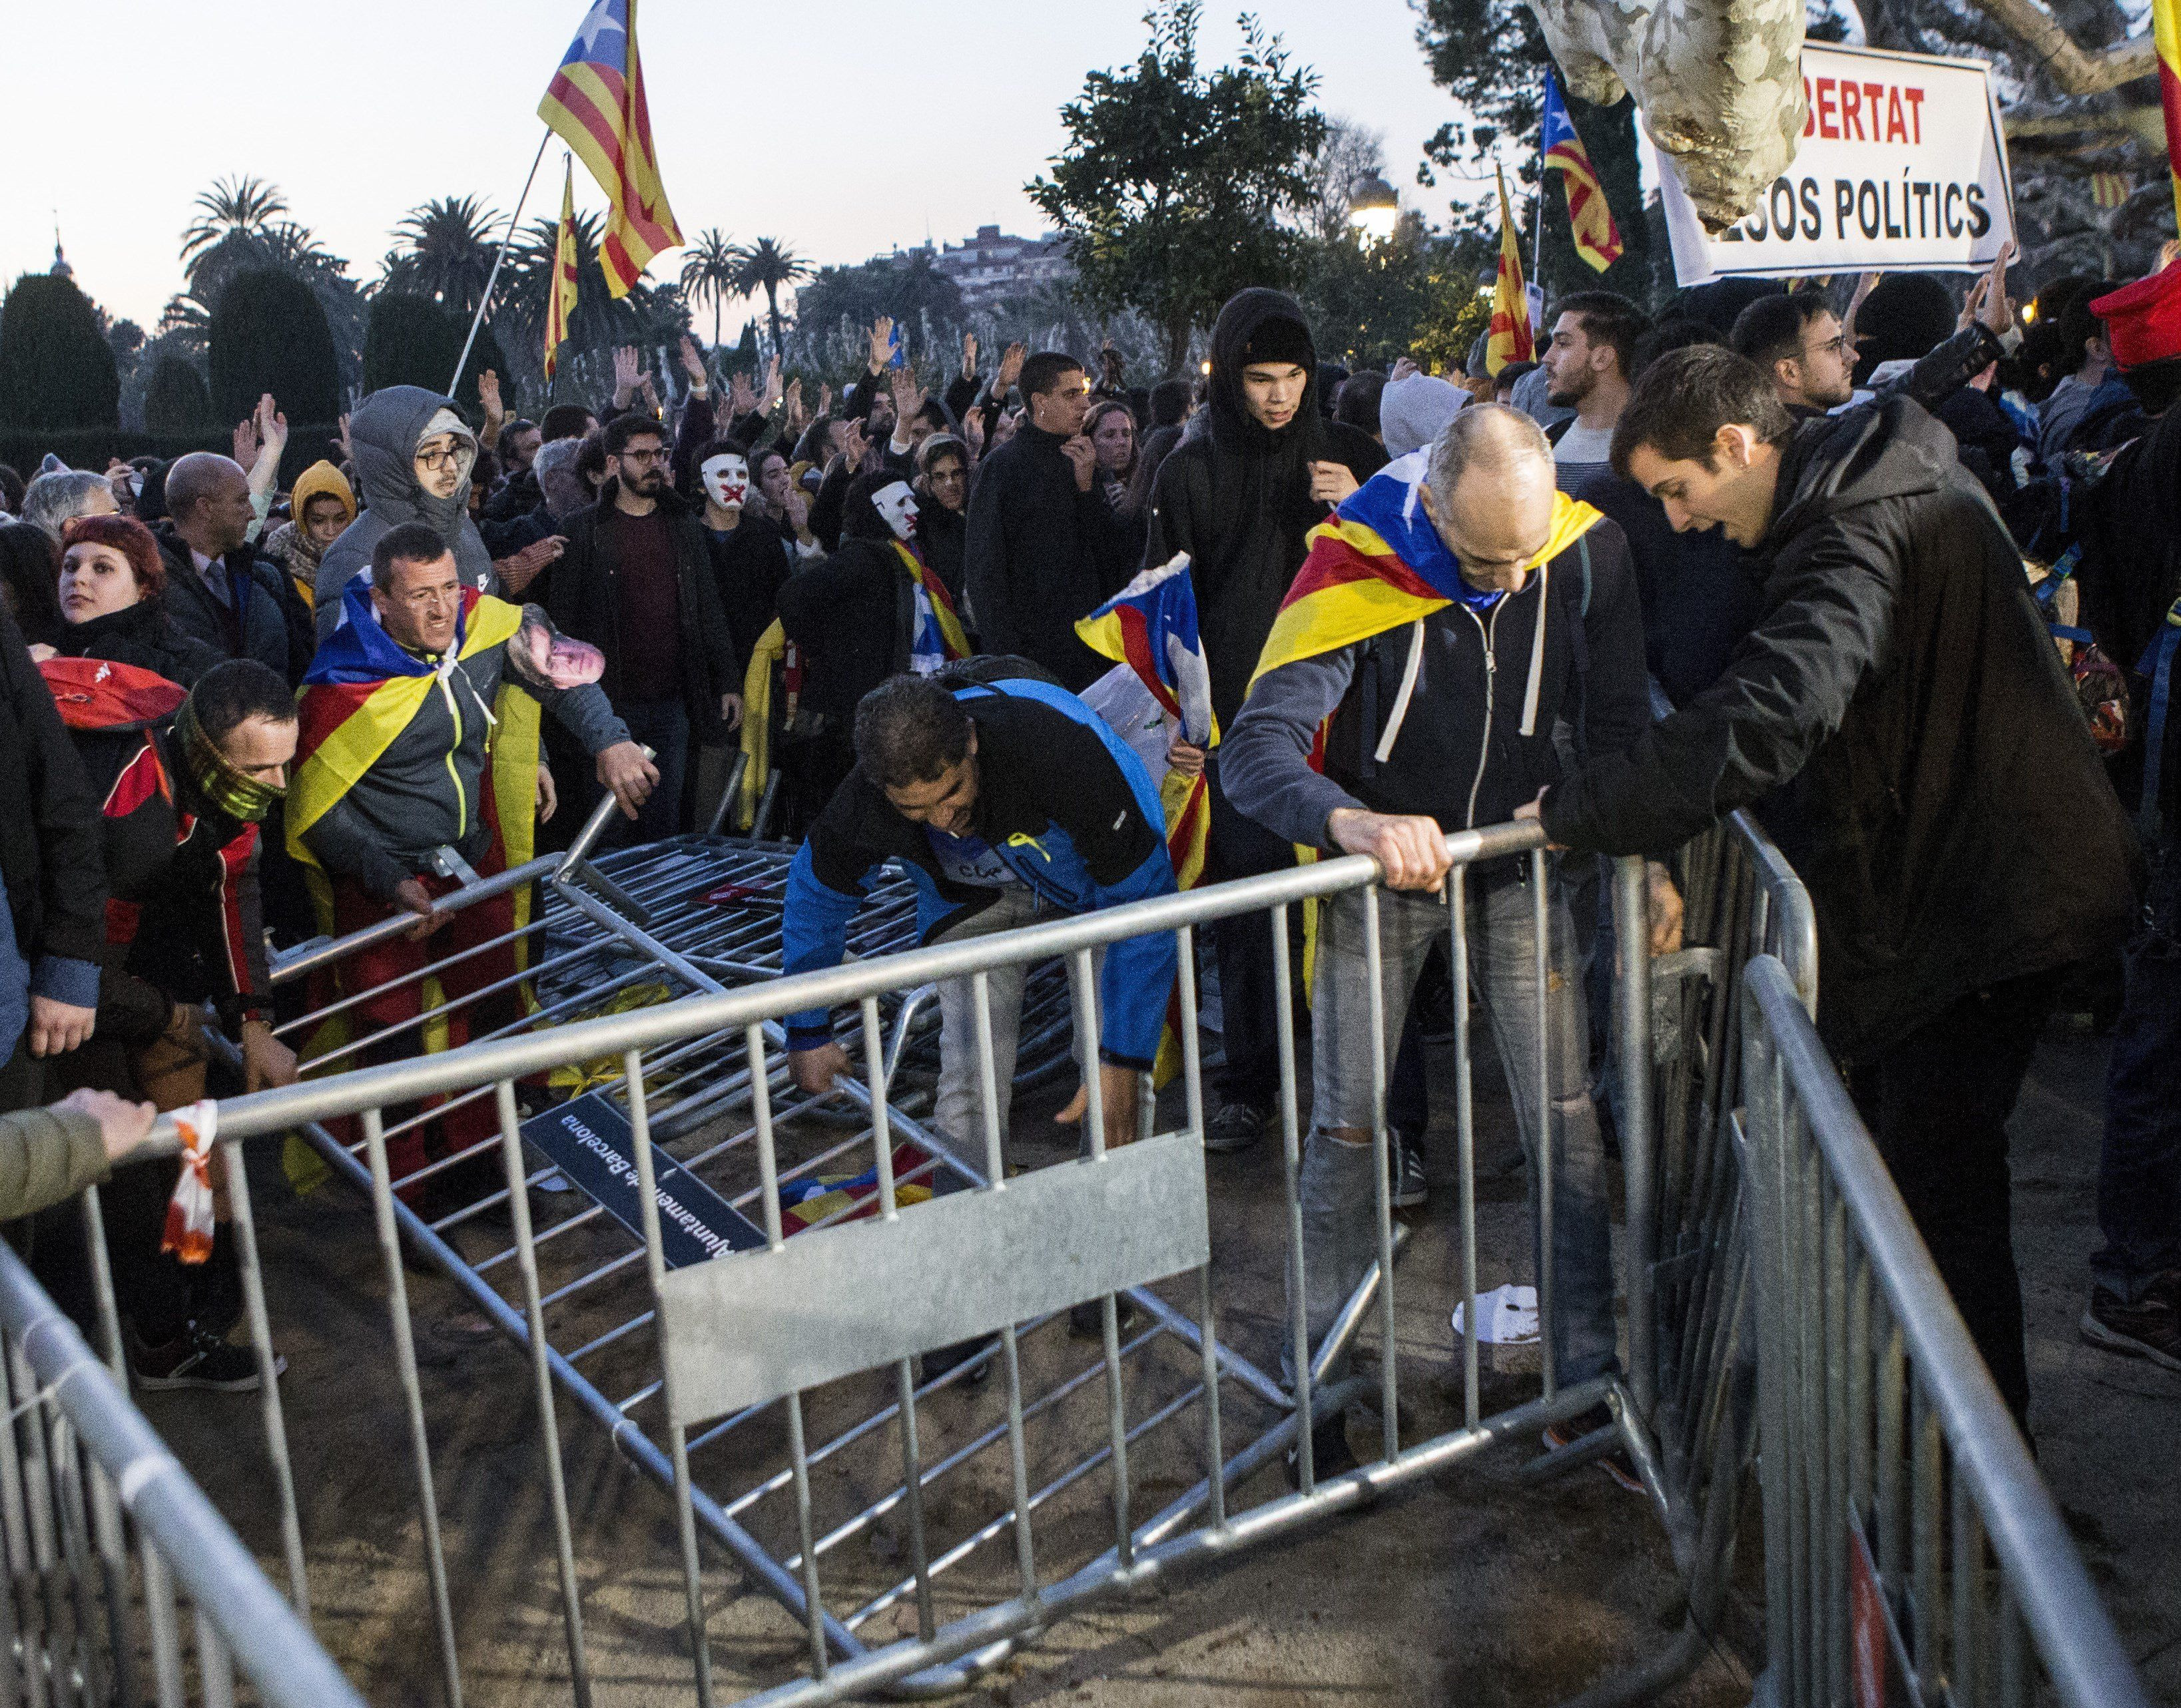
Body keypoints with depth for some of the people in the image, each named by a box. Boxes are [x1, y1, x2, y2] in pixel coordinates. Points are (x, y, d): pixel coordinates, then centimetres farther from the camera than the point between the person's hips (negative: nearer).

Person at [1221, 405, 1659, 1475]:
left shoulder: (1588, 554, -15)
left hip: (1516, 865, 3)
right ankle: (1324, 1383, 16)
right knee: (1347, 1127, 0)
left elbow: (1615, 723, -3)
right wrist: (1351, 821, -54)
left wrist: (1644, 856, -17)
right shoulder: (1355, 574, -26)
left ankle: (1589, 1372, 13)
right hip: (1378, 868, -2)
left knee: (1565, 1118, -1)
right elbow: (1254, 751, -35)